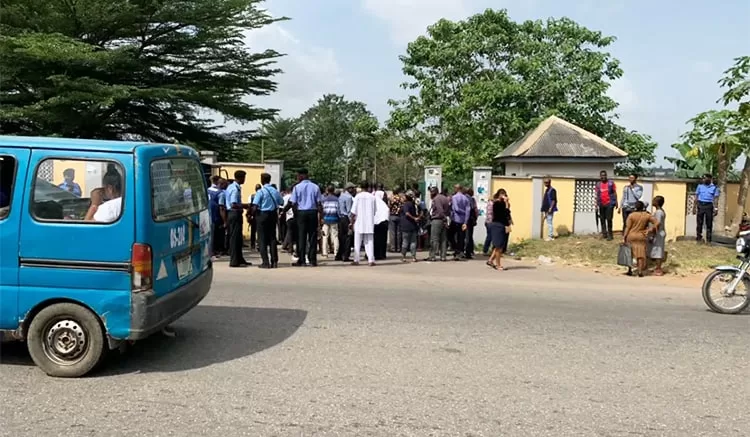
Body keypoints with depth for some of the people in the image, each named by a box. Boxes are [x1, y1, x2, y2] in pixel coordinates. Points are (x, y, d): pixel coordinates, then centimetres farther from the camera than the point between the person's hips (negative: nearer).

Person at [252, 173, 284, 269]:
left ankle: (265, 262, -2)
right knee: (272, 238, 12)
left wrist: (253, 214, -3)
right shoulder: (275, 191, 3)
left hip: (262, 214, -5)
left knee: (262, 239, 2)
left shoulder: (260, 192, -13)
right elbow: (281, 202, 9)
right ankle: (274, 262, 12)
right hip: (273, 215, 5)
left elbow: (255, 207, -18)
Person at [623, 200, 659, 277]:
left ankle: (629, 270, 12)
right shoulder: (647, 215, -3)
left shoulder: (631, 215, -10)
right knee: (640, 254, 3)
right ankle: (640, 271, -1)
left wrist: (624, 237, -7)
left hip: (631, 236, -1)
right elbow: (657, 222, -7)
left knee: (630, 253, 10)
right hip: (641, 237, 1)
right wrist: (650, 230, -2)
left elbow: (627, 227, -11)